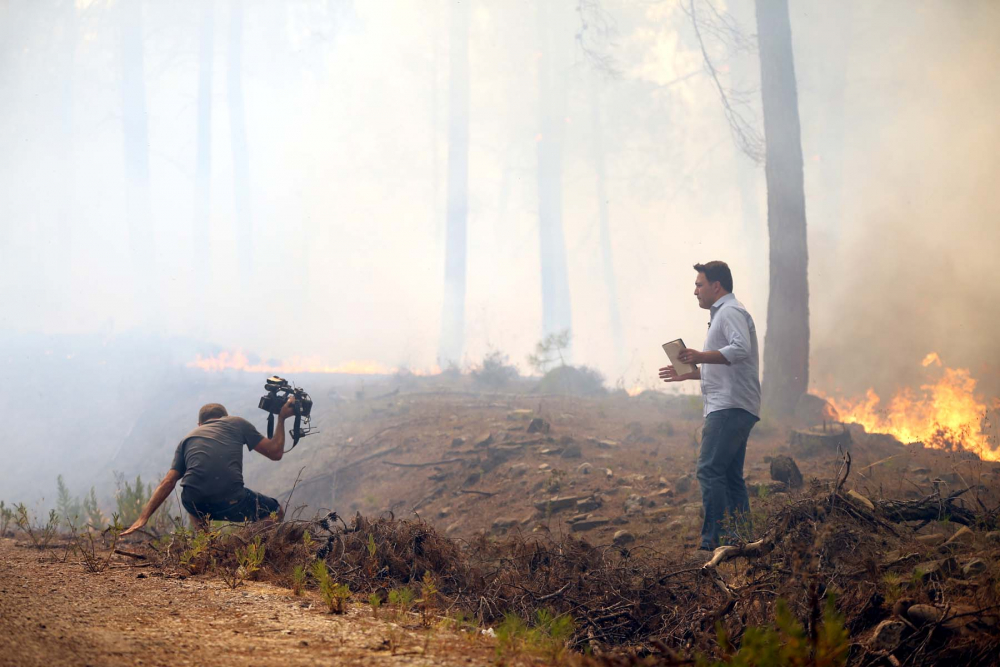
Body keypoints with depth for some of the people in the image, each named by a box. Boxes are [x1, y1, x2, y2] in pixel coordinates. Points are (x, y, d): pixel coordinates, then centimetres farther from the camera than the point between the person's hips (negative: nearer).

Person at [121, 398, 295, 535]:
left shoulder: (188, 438, 25)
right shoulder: (237, 423, 19)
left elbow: (168, 482, 15)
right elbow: (275, 452, 20)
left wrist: (143, 517, 14)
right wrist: (281, 419, 34)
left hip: (195, 504, 4)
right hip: (231, 503, -3)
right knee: (276, 512, 23)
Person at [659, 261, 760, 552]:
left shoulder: (730, 312, -6)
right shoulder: (723, 313, 27)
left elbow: (741, 349, -25)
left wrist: (702, 357, -31)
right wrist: (688, 373, 29)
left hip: (730, 407, -11)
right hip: (729, 408, 11)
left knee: (709, 471, -16)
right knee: (730, 476, 11)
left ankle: (713, 540, -21)